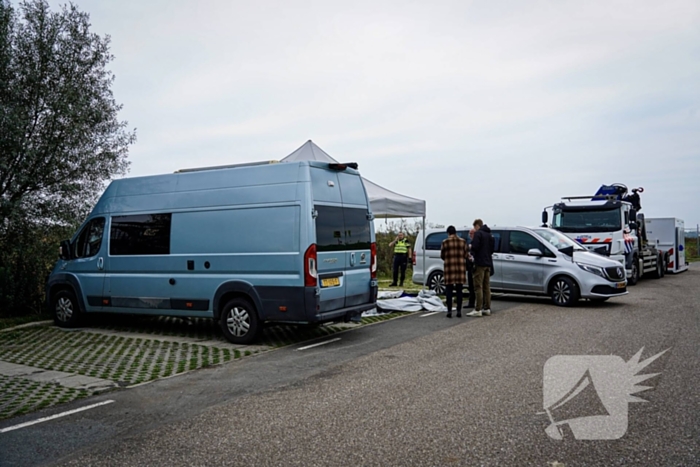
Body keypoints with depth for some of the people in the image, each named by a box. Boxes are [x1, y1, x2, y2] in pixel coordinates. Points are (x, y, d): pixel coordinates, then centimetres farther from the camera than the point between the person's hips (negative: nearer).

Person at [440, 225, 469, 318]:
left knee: (449, 290, 3)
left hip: (449, 267, -2)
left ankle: (449, 311, 0)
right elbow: (466, 255, 5)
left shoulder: (445, 242, -3)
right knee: (459, 290, 8)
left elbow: (442, 256, 3)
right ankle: (459, 311, 9)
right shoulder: (463, 241, 3)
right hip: (461, 267, 2)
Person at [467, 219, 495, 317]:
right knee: (486, 287, 11)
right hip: (488, 263, 8)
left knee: (478, 287, -8)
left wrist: (472, 254, 1)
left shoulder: (478, 233, -9)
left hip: (480, 263, -8)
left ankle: (478, 310, -11)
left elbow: (475, 247, -18)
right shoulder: (490, 235, 18)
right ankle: (487, 308, 13)